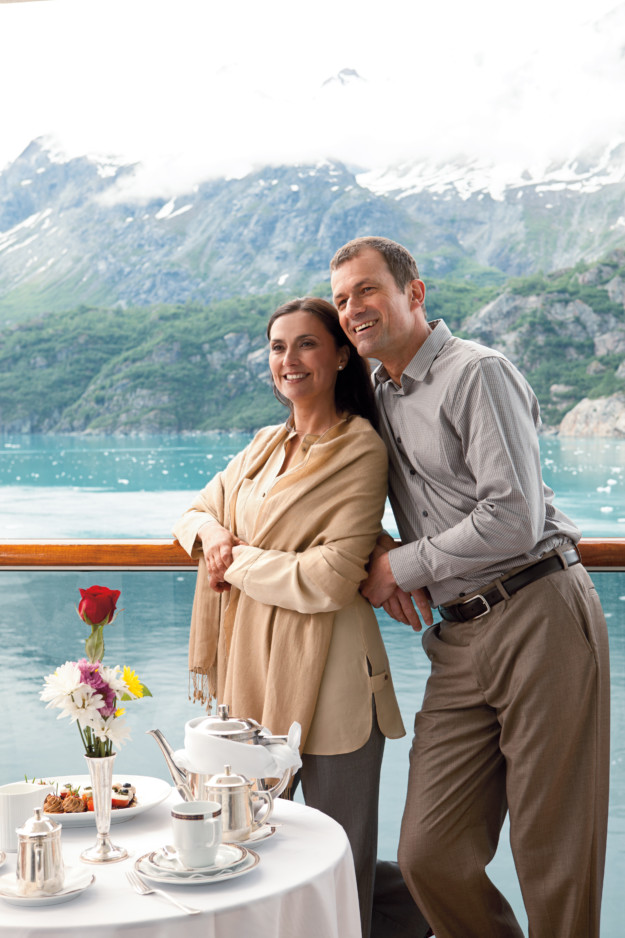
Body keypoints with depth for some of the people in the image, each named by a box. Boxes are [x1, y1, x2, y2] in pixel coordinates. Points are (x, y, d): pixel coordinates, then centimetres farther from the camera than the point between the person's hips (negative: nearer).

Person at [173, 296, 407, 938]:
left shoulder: (361, 451, -9)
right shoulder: (268, 445, 14)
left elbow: (332, 578, -17)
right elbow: (193, 511, 22)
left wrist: (238, 563, -8)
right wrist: (209, 529, -2)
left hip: (323, 676, -7)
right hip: (251, 669, 7)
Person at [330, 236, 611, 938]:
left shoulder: (478, 373, -5)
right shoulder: (379, 398, 18)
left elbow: (514, 519, -15)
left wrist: (402, 567, -5)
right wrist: (383, 552, 7)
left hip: (540, 618, -7)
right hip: (459, 641, 7)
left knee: (554, 860, 0)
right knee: (430, 857, 2)